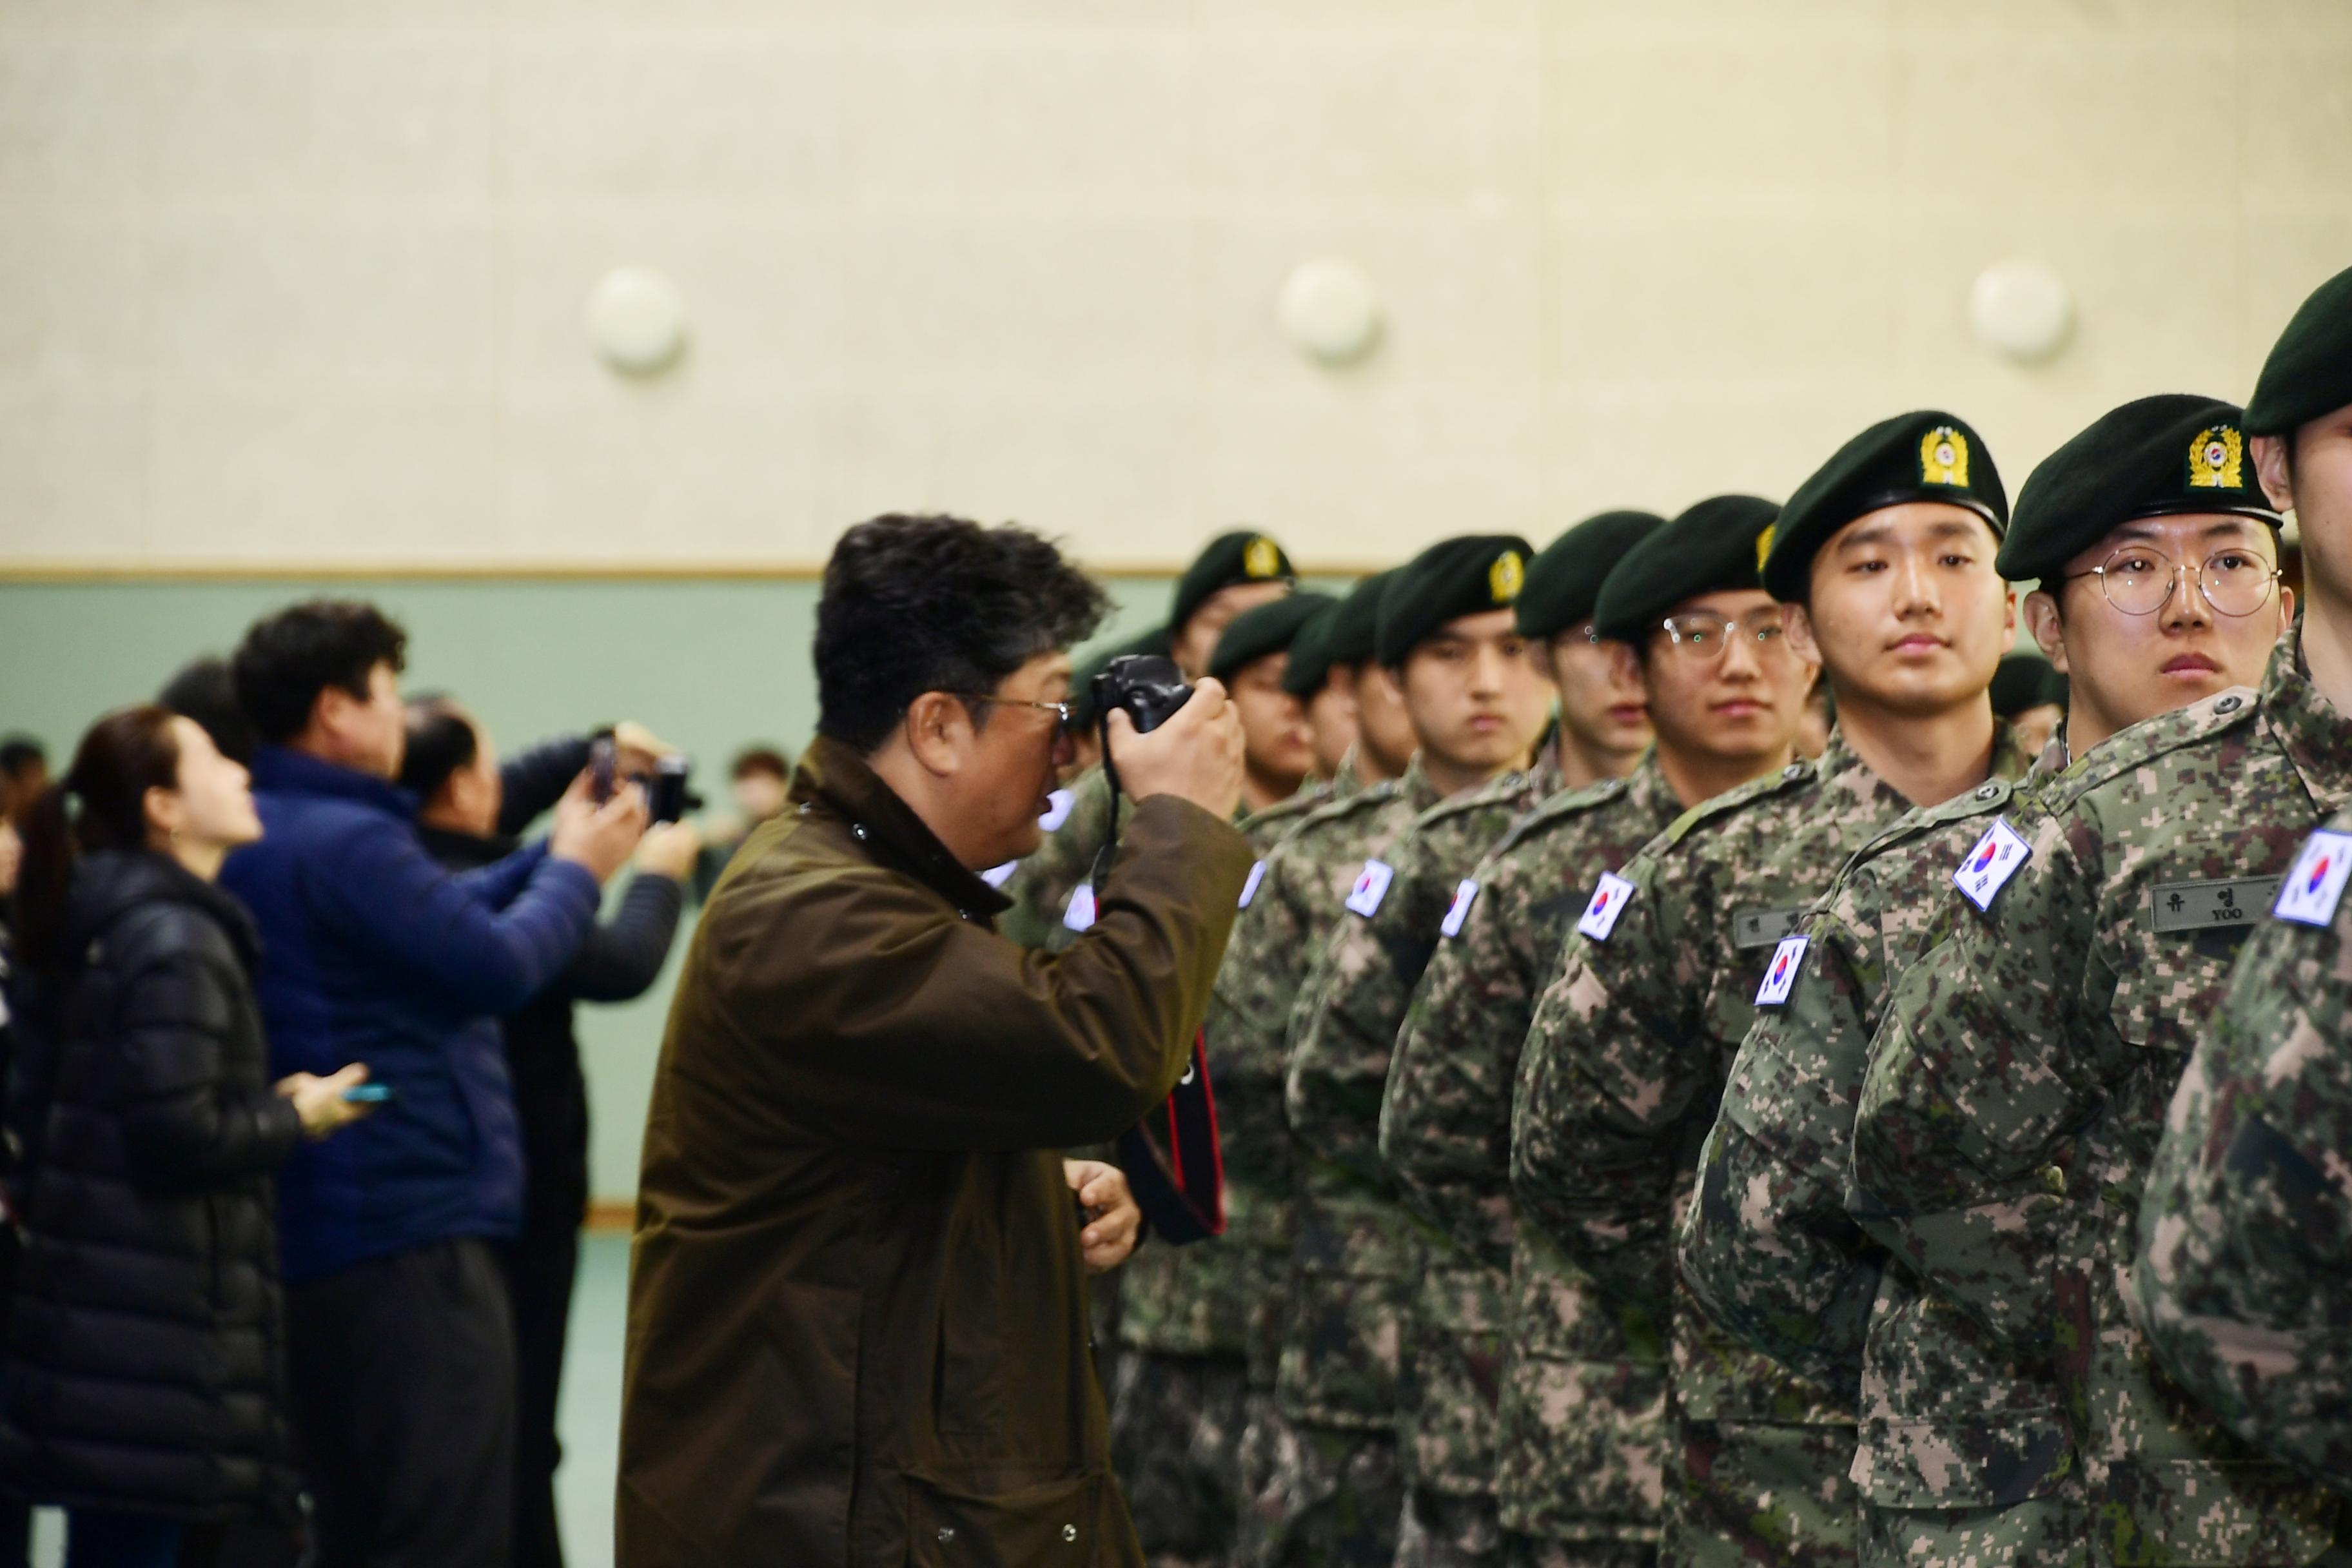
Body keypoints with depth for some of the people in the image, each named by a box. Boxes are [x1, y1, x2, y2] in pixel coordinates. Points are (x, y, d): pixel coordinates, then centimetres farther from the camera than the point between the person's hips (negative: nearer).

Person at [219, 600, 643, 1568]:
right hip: (409, 1232, -10)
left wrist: (554, 857, 17)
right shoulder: (348, 842, -18)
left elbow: (445, 920, 18)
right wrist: (578, 869, 1)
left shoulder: (259, 836, 13)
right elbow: (501, 966, -16)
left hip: (311, 1234, 10)